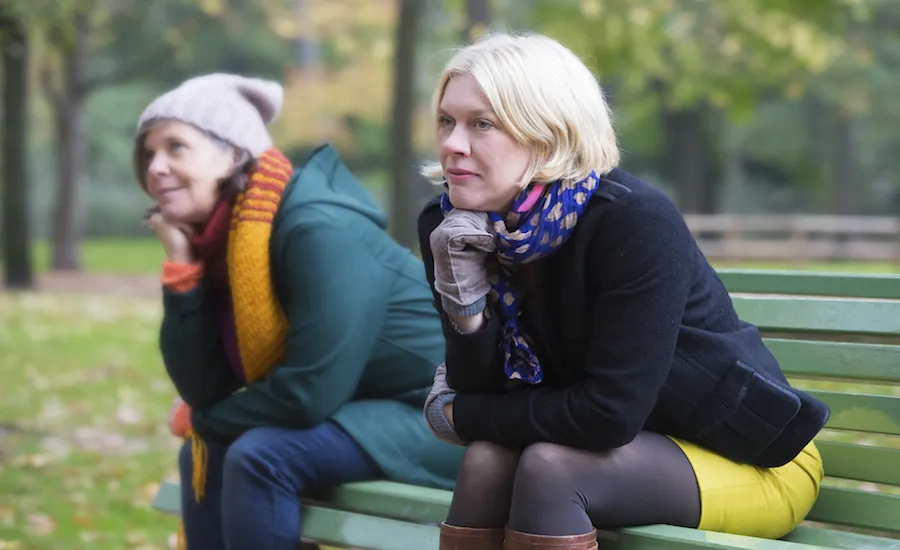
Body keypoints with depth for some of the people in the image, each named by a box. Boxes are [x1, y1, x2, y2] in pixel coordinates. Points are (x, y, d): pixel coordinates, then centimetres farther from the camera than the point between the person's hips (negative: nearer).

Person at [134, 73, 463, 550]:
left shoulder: (317, 230, -22)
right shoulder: (218, 241, 4)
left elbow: (310, 393, -26)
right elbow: (203, 388, -1)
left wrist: (204, 420, -8)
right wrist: (180, 268, -9)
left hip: (442, 415, -9)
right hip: (363, 411, 10)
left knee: (259, 457, -24)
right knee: (207, 452, 9)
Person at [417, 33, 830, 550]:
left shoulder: (636, 220, -27)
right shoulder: (451, 224, -8)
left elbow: (608, 414, -28)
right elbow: (481, 391, -7)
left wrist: (463, 415, -15)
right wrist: (463, 297, -25)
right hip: (633, 446, 6)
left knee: (548, 466, -29)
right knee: (487, 457, -23)